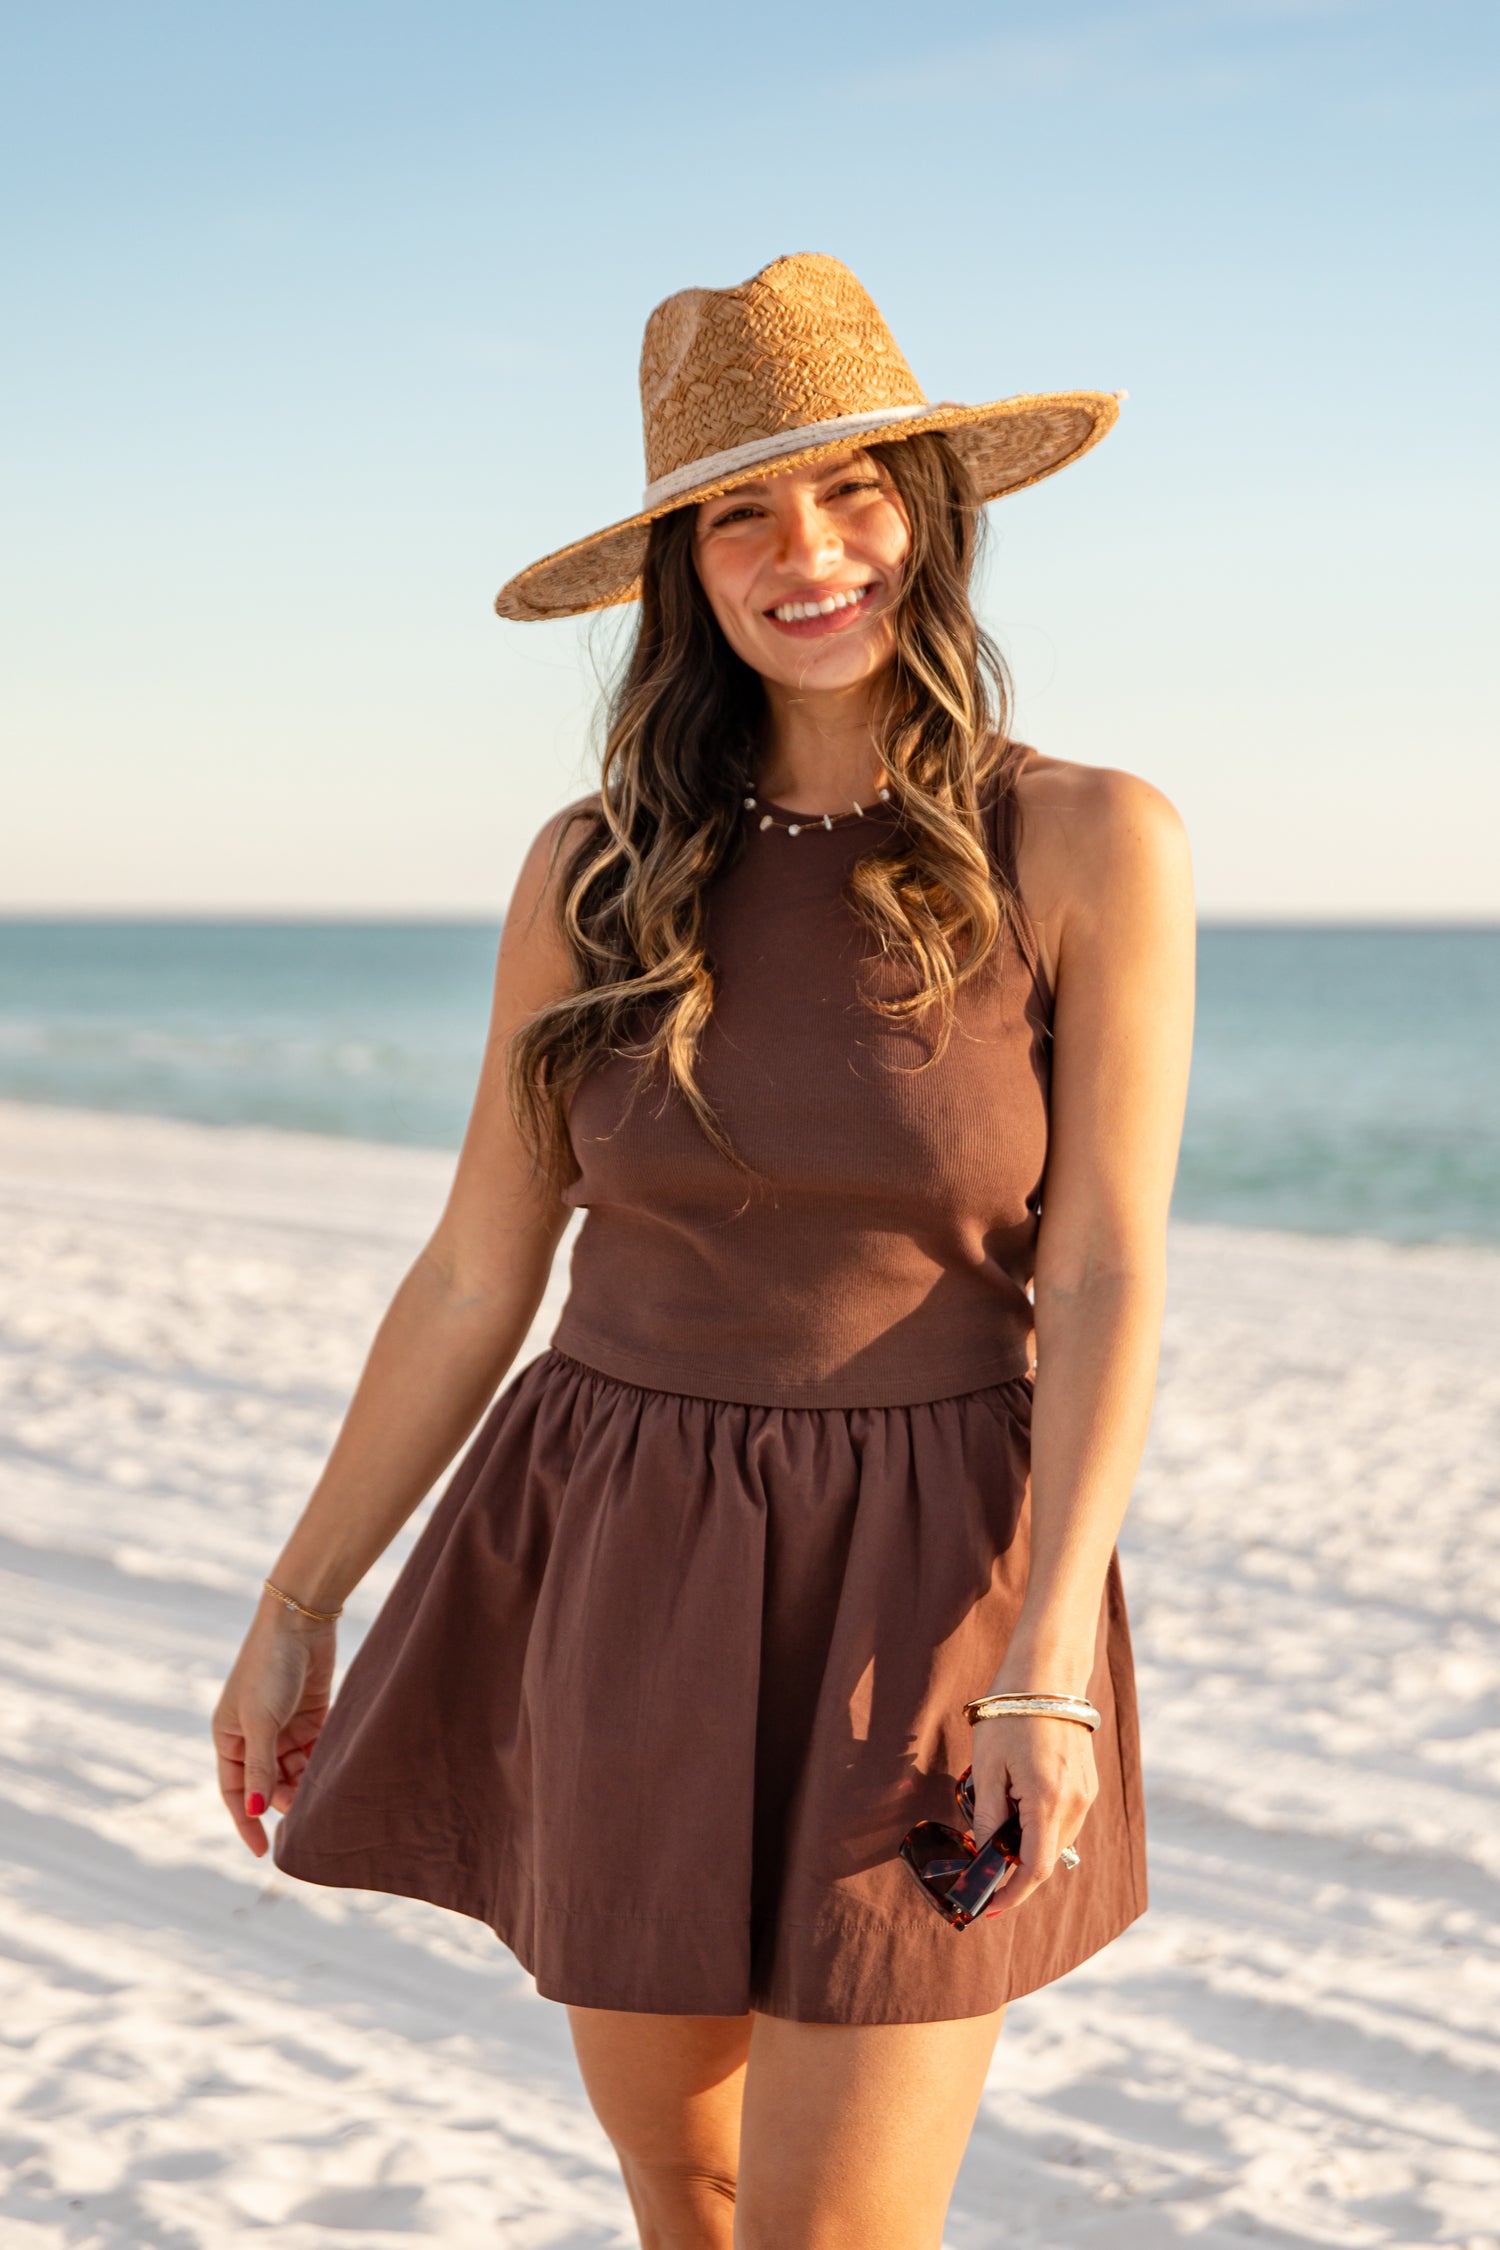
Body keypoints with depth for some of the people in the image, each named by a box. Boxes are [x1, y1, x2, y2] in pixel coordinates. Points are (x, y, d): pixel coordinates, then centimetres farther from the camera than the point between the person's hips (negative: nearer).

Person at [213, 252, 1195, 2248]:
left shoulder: (1088, 847, -7)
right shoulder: (599, 875, 0)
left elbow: (1108, 1276, -11)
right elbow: (475, 1279, 5)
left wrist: (1047, 1672, -20)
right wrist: (297, 1603, 7)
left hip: (921, 1586, -3)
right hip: (616, 1566, 3)